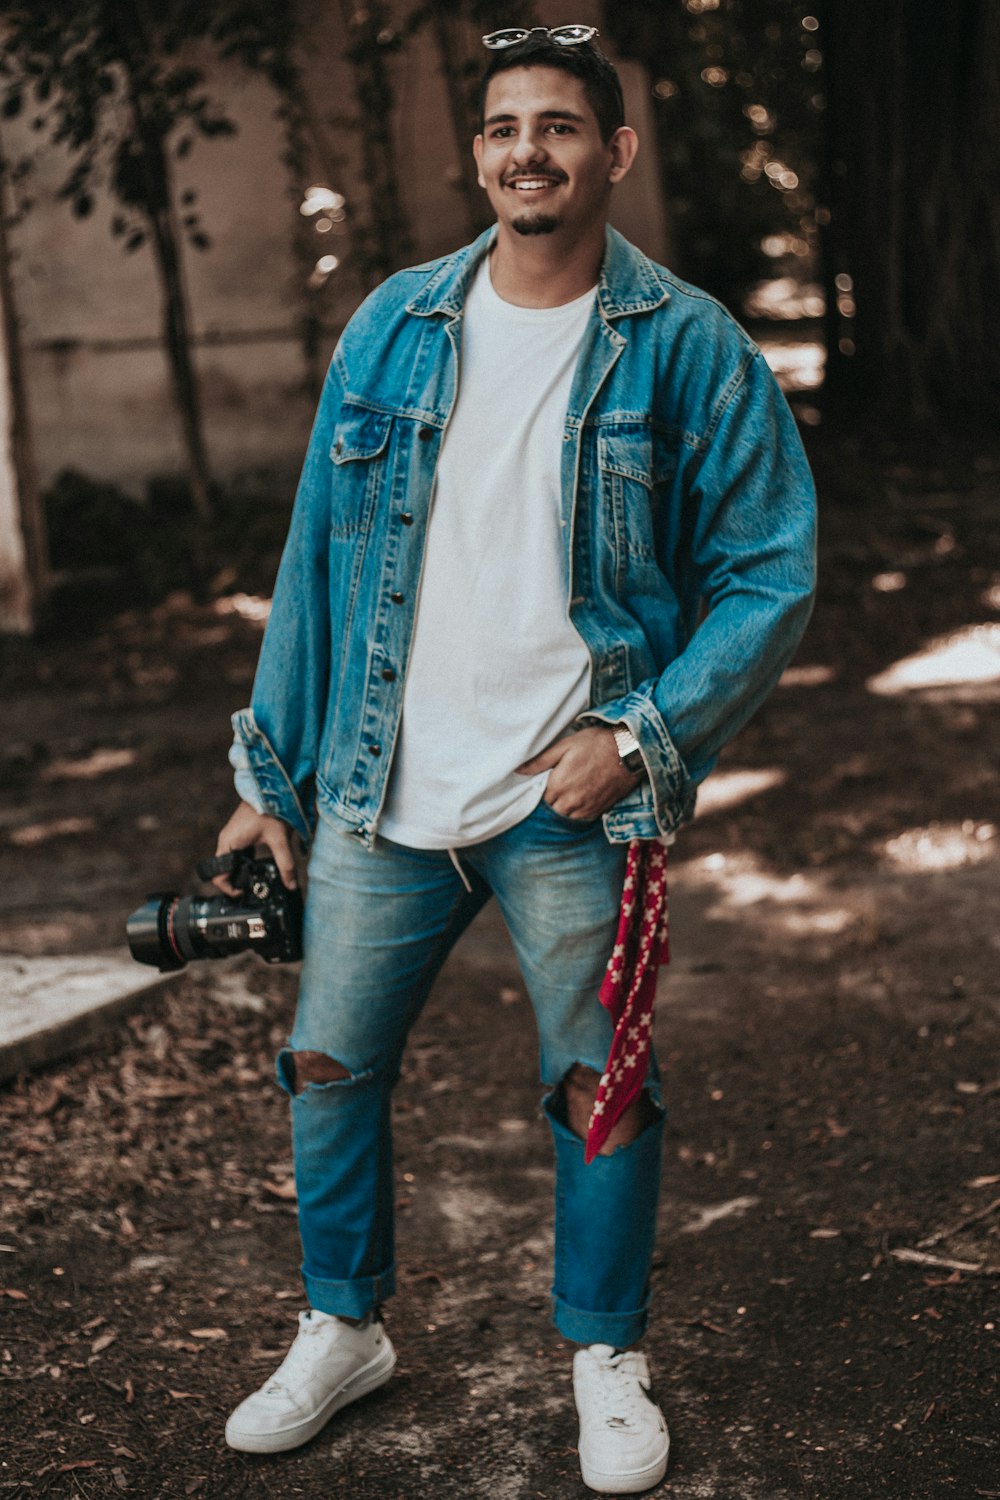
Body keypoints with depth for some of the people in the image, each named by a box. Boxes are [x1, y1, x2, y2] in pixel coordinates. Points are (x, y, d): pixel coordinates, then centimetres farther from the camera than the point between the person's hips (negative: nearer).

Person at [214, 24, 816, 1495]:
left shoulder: (687, 346, -5)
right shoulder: (393, 326, 4)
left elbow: (769, 576, -4)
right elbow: (316, 557, 8)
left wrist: (644, 736, -15)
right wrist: (270, 775, 8)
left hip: (571, 803, -3)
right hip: (381, 794, 3)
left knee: (603, 1090, 6)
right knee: (330, 1067, 11)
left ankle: (609, 1360, 30)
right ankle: (342, 1328, 34)